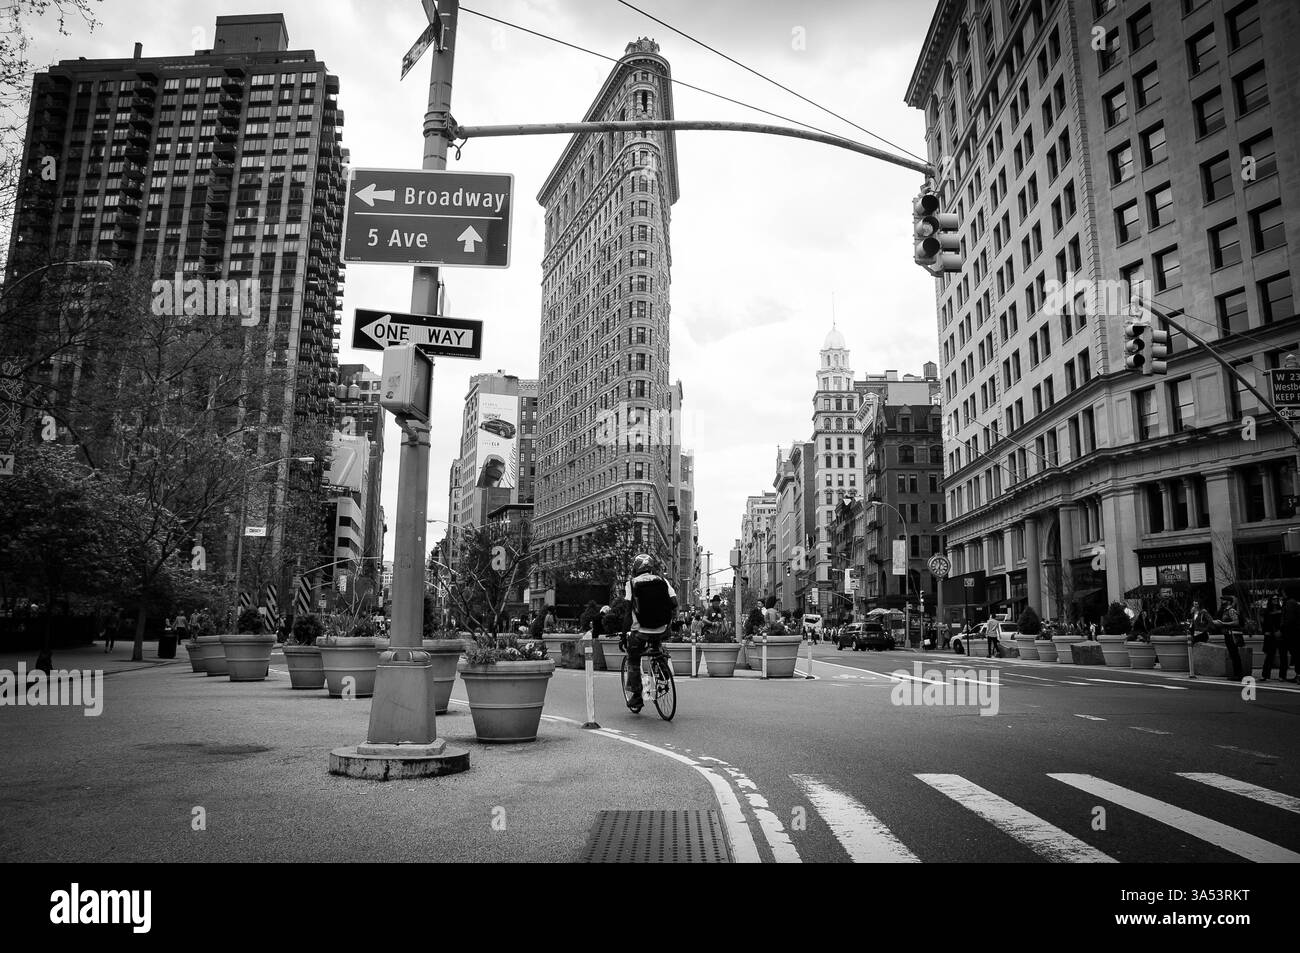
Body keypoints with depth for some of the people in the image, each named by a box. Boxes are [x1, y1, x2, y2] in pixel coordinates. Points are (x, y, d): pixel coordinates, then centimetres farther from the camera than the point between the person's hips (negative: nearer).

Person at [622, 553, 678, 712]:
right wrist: (668, 622, 14)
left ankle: (637, 697, 14)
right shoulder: (663, 581, 5)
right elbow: (674, 605, 0)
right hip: (661, 631, 3)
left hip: (641, 631, -3)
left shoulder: (632, 583, -1)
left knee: (633, 661, 15)